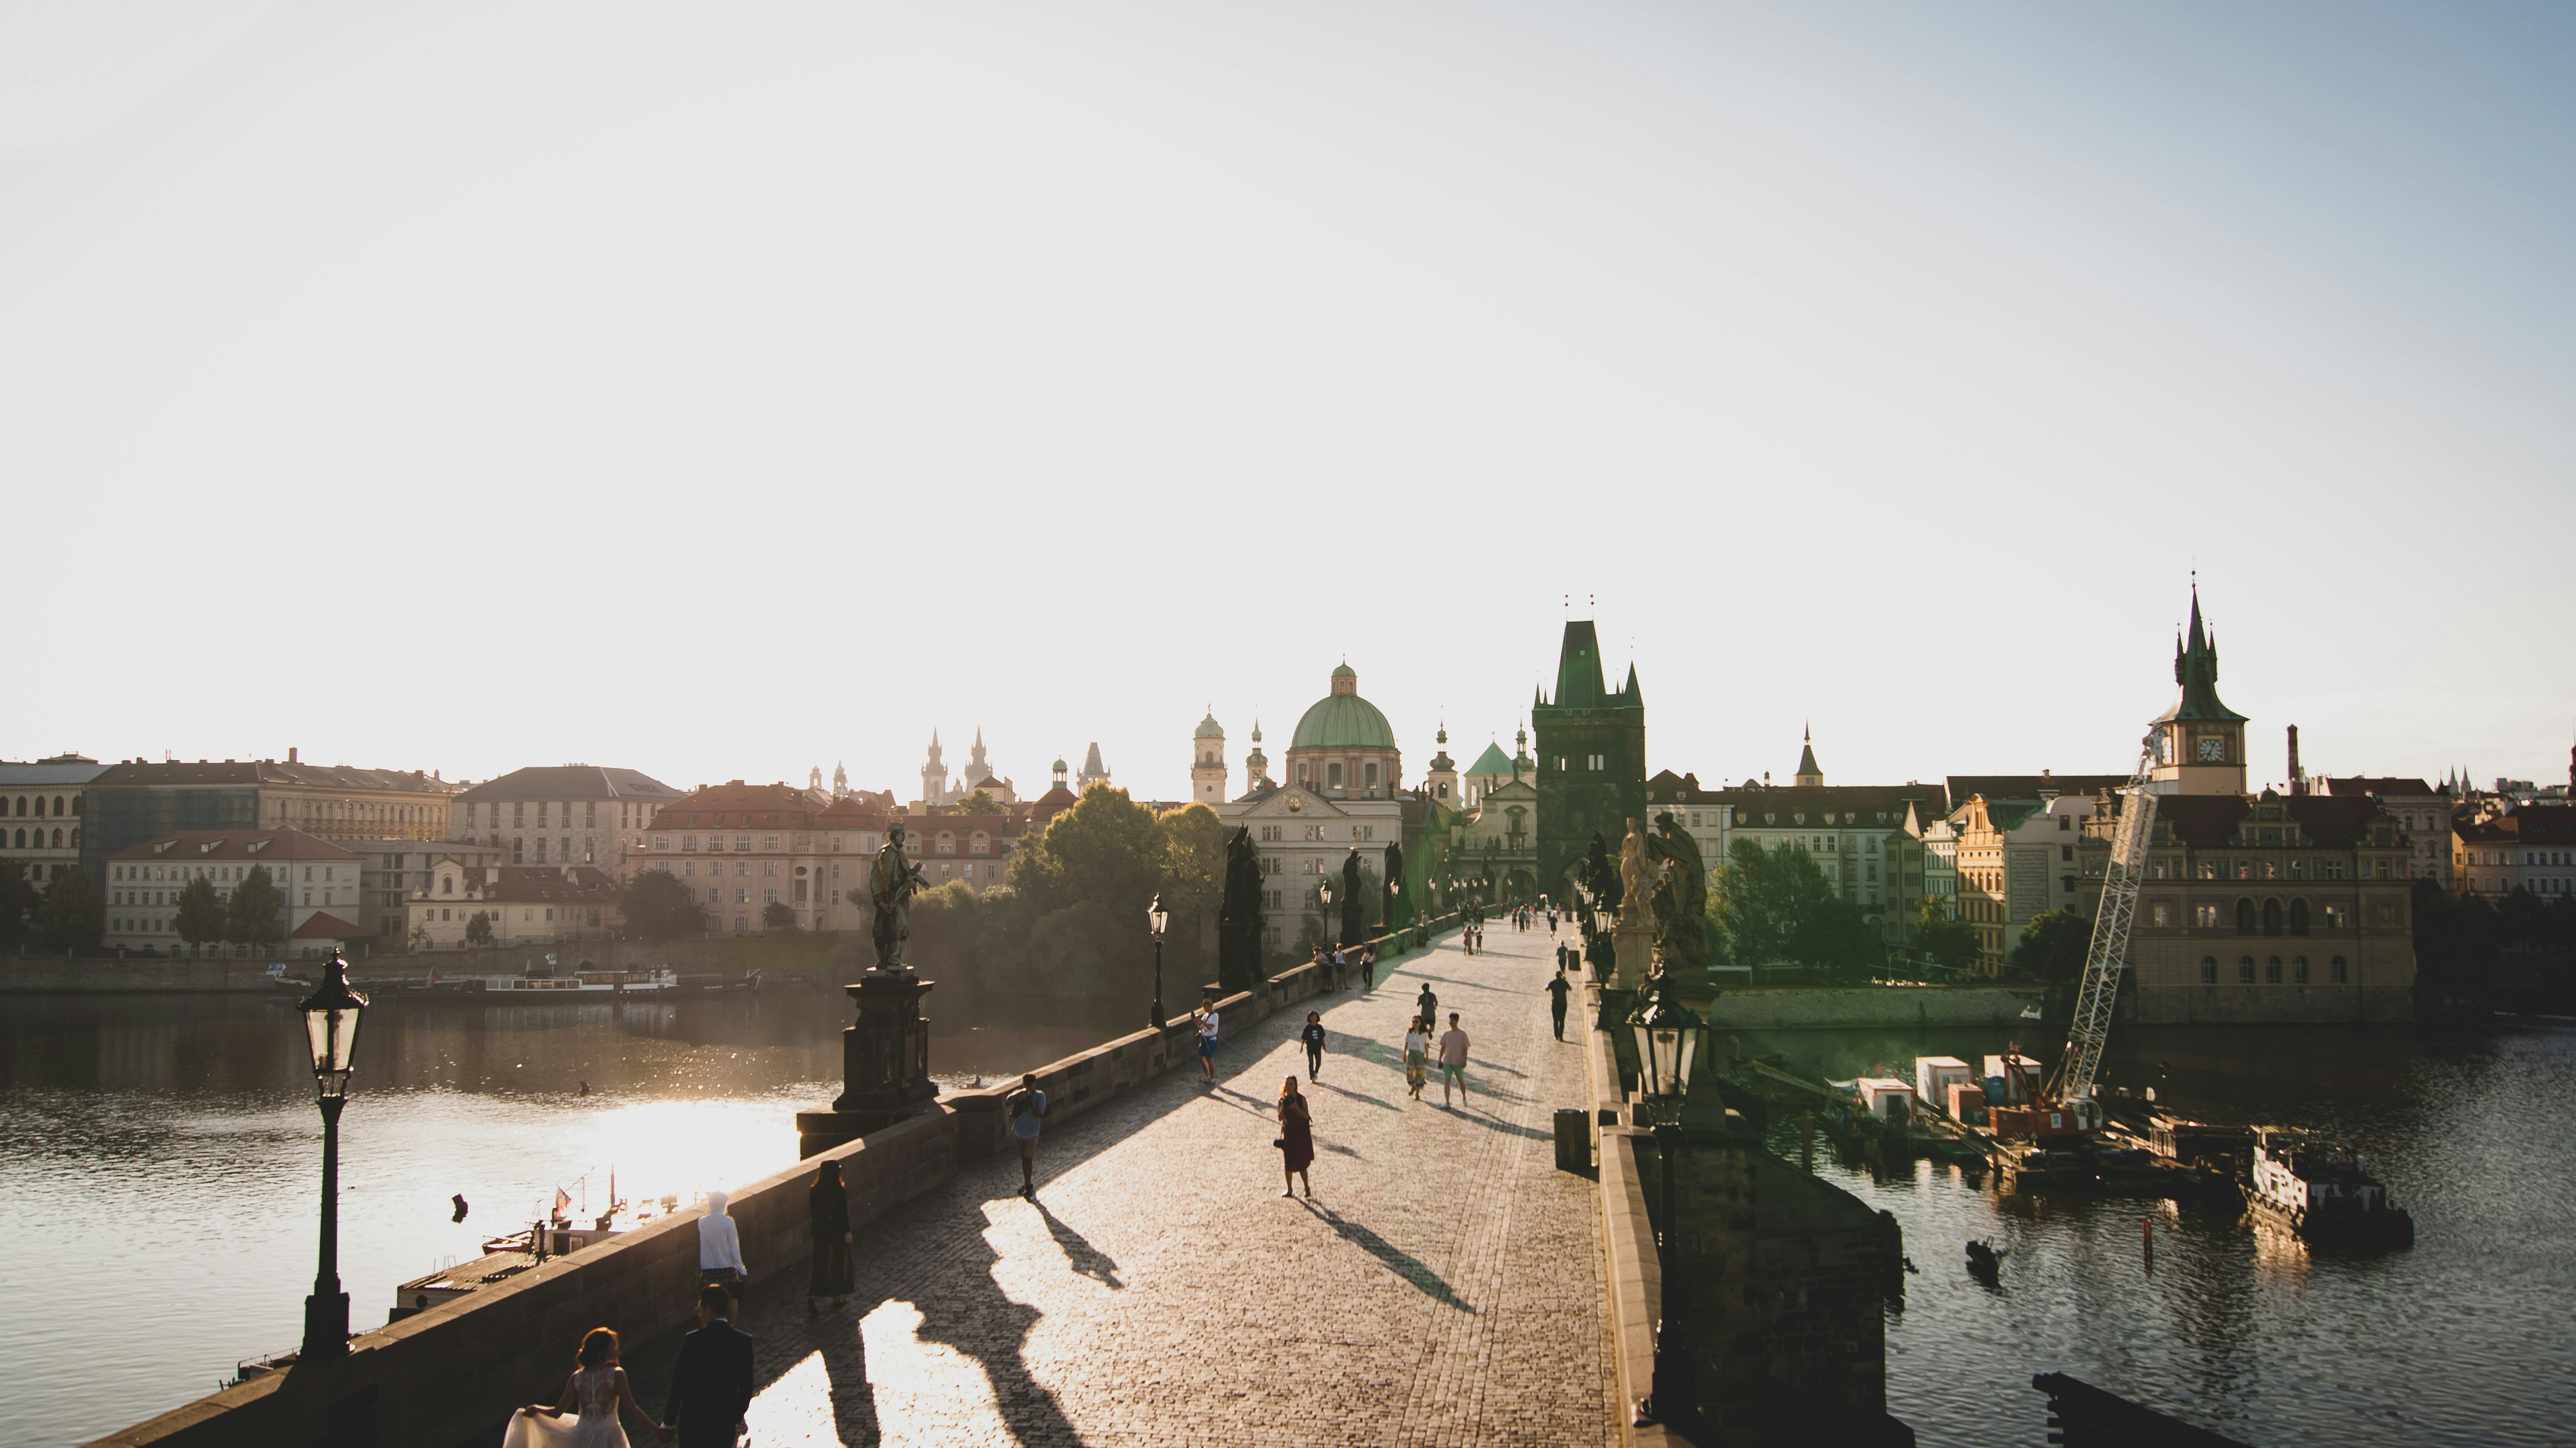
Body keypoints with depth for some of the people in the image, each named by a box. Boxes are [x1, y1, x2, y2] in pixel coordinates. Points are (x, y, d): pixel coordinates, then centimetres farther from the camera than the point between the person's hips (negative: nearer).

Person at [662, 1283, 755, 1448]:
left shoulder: (693, 1341, -16)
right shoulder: (743, 1341, -6)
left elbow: (679, 1385, -12)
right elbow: (746, 1387, 0)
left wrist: (668, 1424, -2)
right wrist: (738, 1420, 14)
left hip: (694, 1424, -3)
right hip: (726, 1424, 3)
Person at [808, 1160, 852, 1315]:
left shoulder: (814, 1191, -5)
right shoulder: (840, 1192, -18)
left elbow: (812, 1209, 4)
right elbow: (843, 1214, -14)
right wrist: (847, 1232, -5)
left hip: (820, 1231, 3)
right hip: (837, 1231, -3)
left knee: (820, 1263, 11)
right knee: (838, 1262, 14)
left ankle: (813, 1296, -6)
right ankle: (837, 1297, 24)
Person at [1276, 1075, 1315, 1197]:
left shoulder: (1301, 1099, -9)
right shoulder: (1282, 1099, -3)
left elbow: (1306, 1116, -14)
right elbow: (1280, 1118, -10)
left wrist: (1296, 1107, -26)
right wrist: (1283, 1105, -23)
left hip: (1301, 1134, -3)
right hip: (1288, 1133, 3)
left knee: (1302, 1163, 1)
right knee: (1288, 1163, 9)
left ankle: (1307, 1188, 15)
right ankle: (1290, 1190, 21)